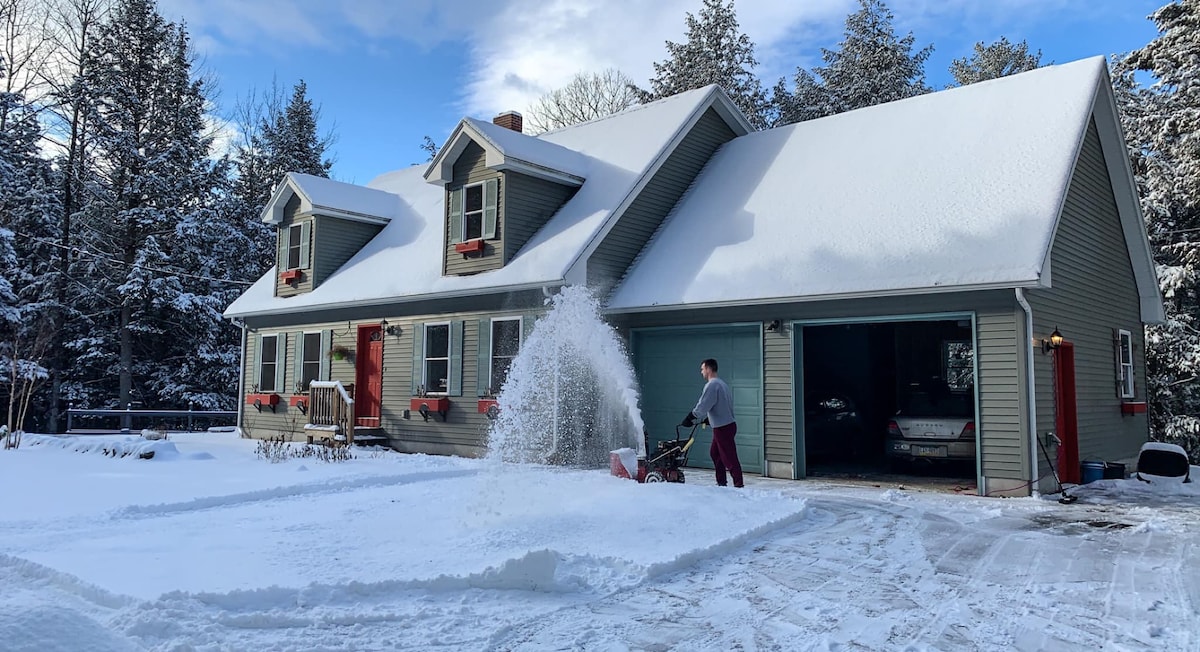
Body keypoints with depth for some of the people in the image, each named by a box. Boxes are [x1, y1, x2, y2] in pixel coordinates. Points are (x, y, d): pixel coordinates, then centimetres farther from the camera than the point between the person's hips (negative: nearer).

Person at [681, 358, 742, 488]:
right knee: (714, 453, 20)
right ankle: (721, 482, 25)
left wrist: (690, 418, -6)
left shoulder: (711, 385, -15)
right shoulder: (722, 384, 16)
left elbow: (702, 406, -18)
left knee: (729, 458, -7)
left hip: (722, 428, -10)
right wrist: (706, 418, 22)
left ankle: (738, 485, -5)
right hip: (728, 424, 10)